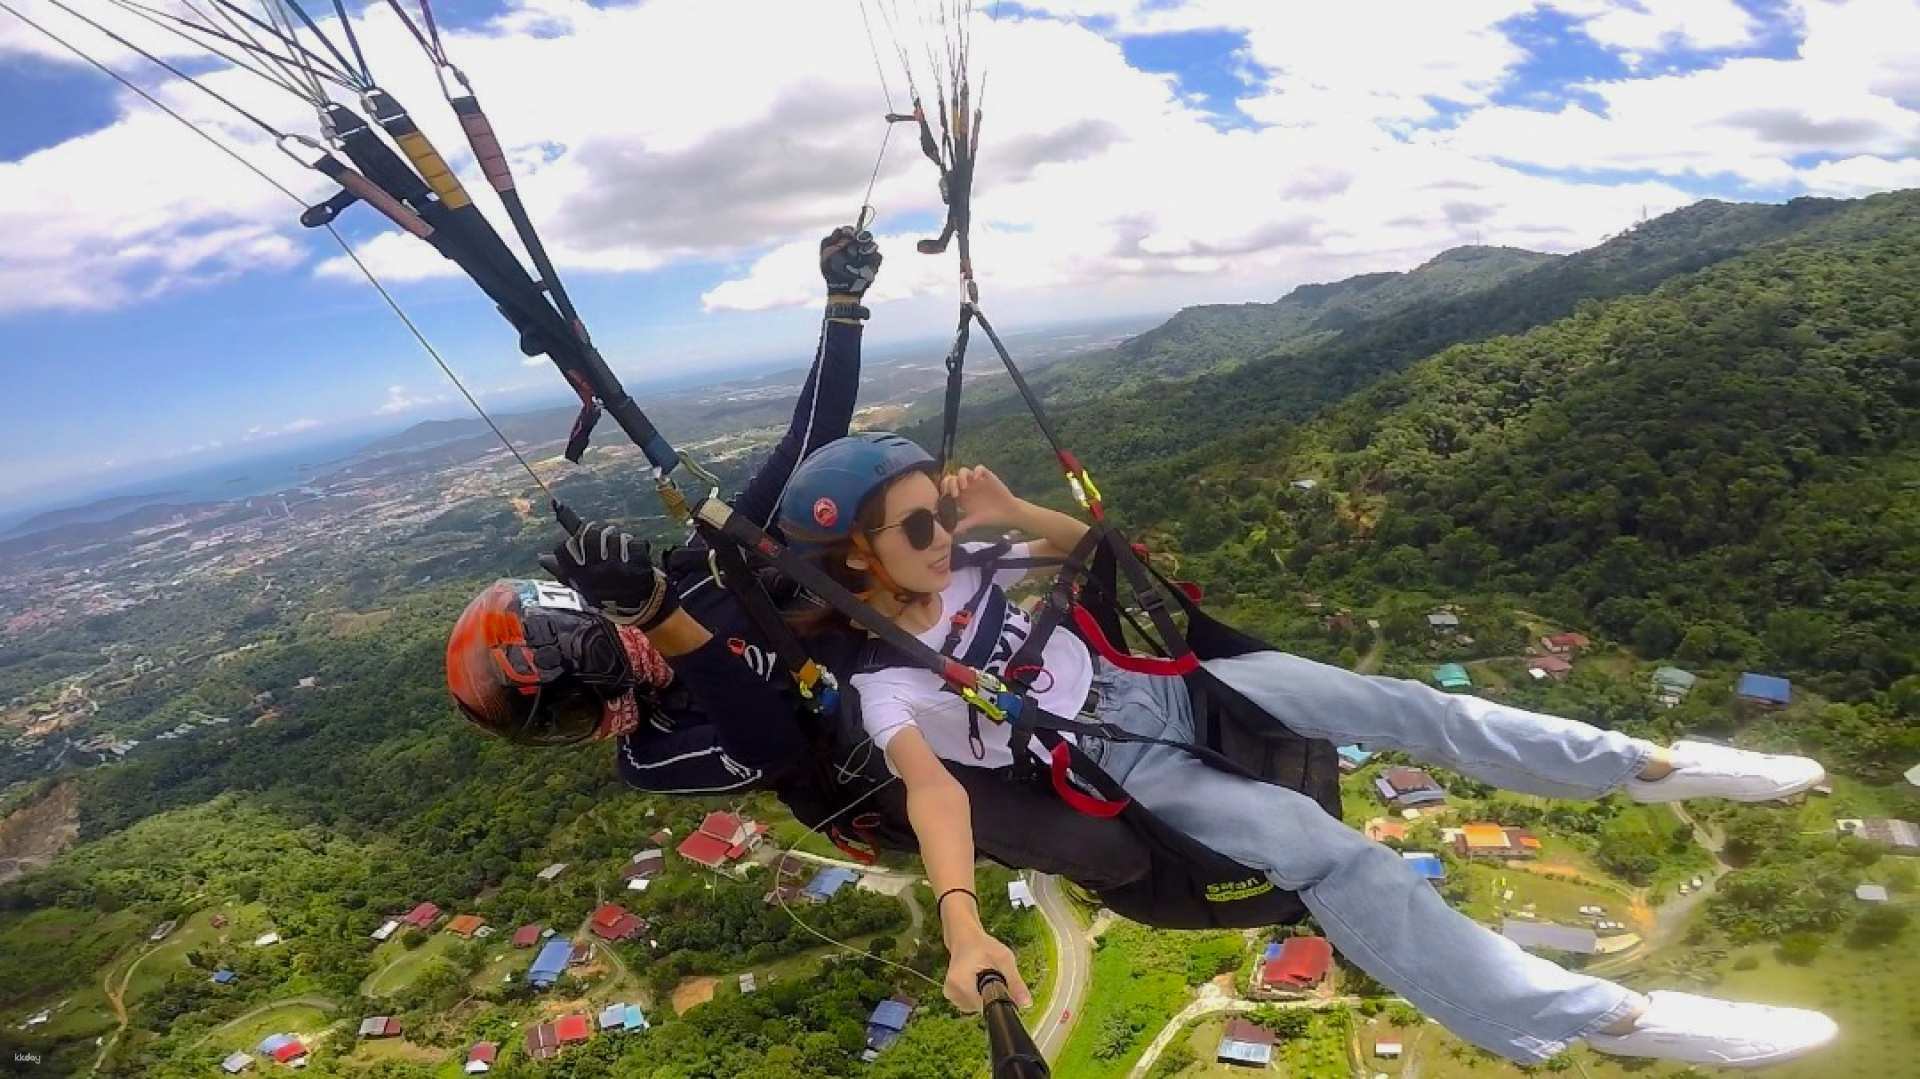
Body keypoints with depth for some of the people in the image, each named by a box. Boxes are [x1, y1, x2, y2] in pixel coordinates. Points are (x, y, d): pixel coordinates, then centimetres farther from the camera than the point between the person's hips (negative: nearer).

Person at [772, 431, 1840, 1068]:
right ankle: (1605, 1017, -23)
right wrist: (965, 931, -48)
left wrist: (1012, 510, -8)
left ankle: (1647, 764, 9)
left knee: (1391, 703, -6)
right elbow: (932, 787, -33)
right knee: (1326, 852, -25)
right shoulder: (885, 680, -16)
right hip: (1108, 768, -5)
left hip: (1149, 682, 6)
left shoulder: (962, 572, 1)